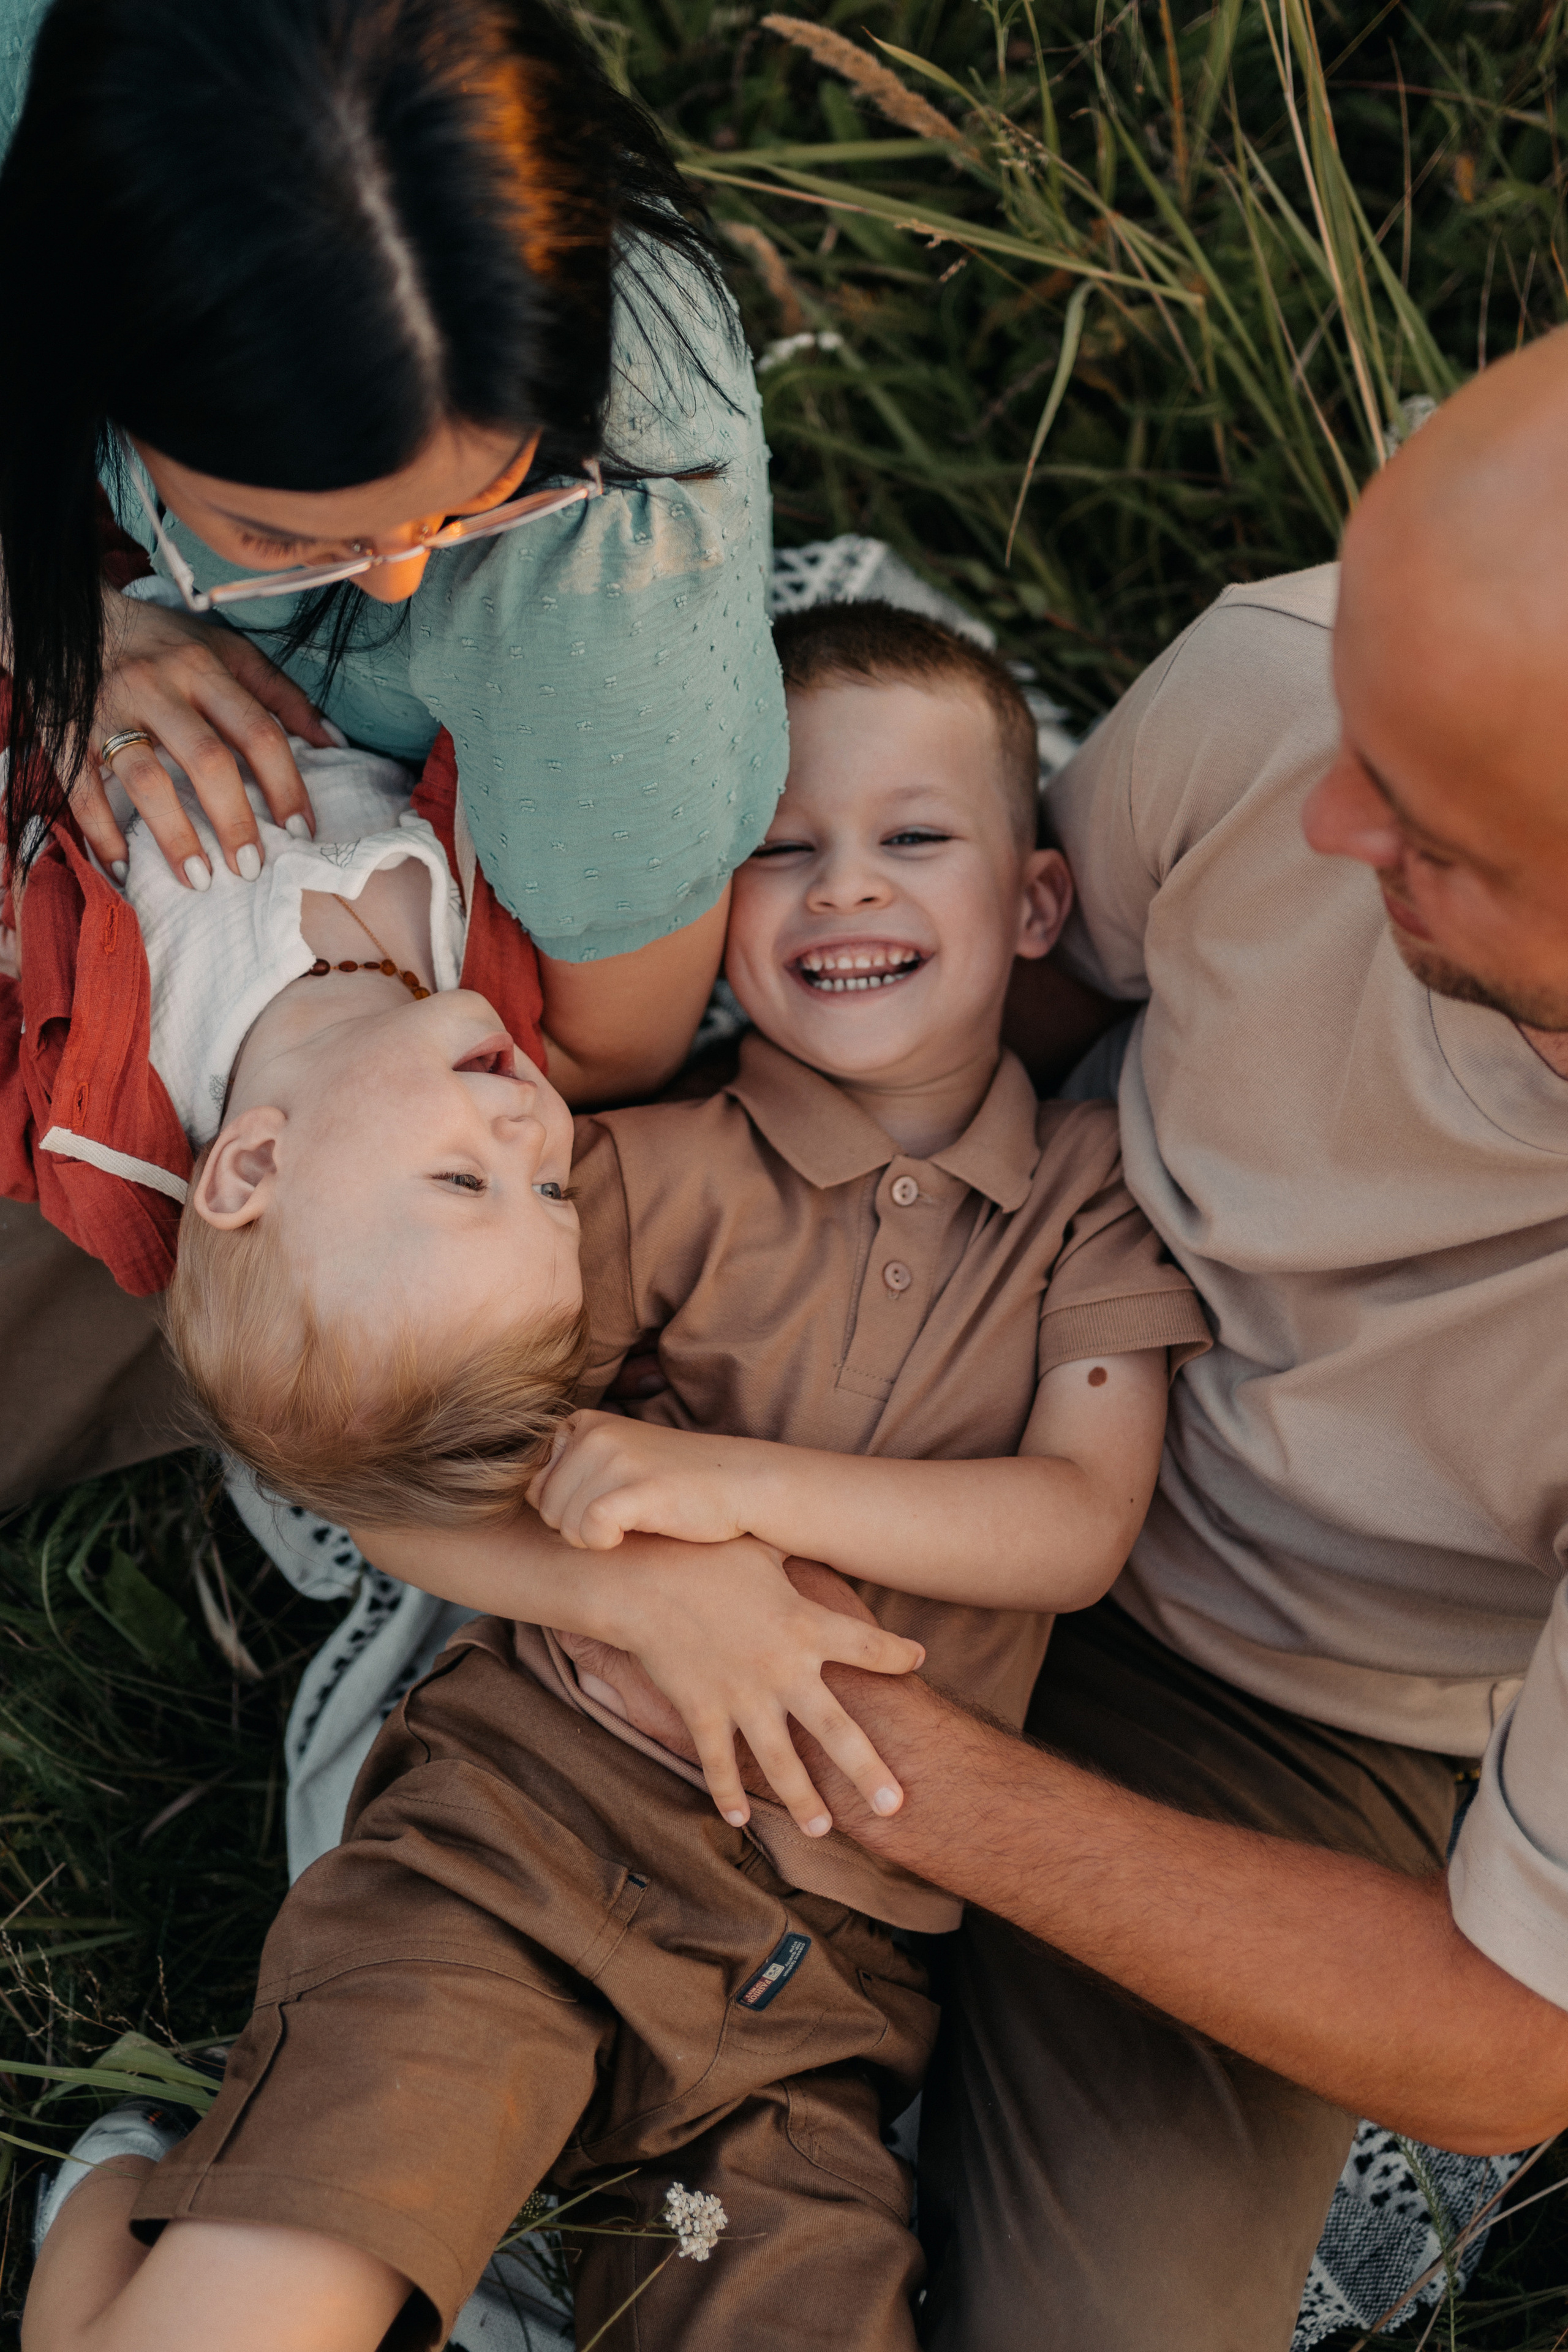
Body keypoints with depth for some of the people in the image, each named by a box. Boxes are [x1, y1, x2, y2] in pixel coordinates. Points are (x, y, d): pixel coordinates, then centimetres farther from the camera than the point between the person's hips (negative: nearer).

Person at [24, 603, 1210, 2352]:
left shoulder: (1095, 1194, 7)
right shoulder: (660, 1176, 1)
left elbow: (1080, 1523, -4)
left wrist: (733, 1478, -15)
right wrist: (647, 1588, -20)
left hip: (826, 1960, 3)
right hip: (527, 1822, -2)